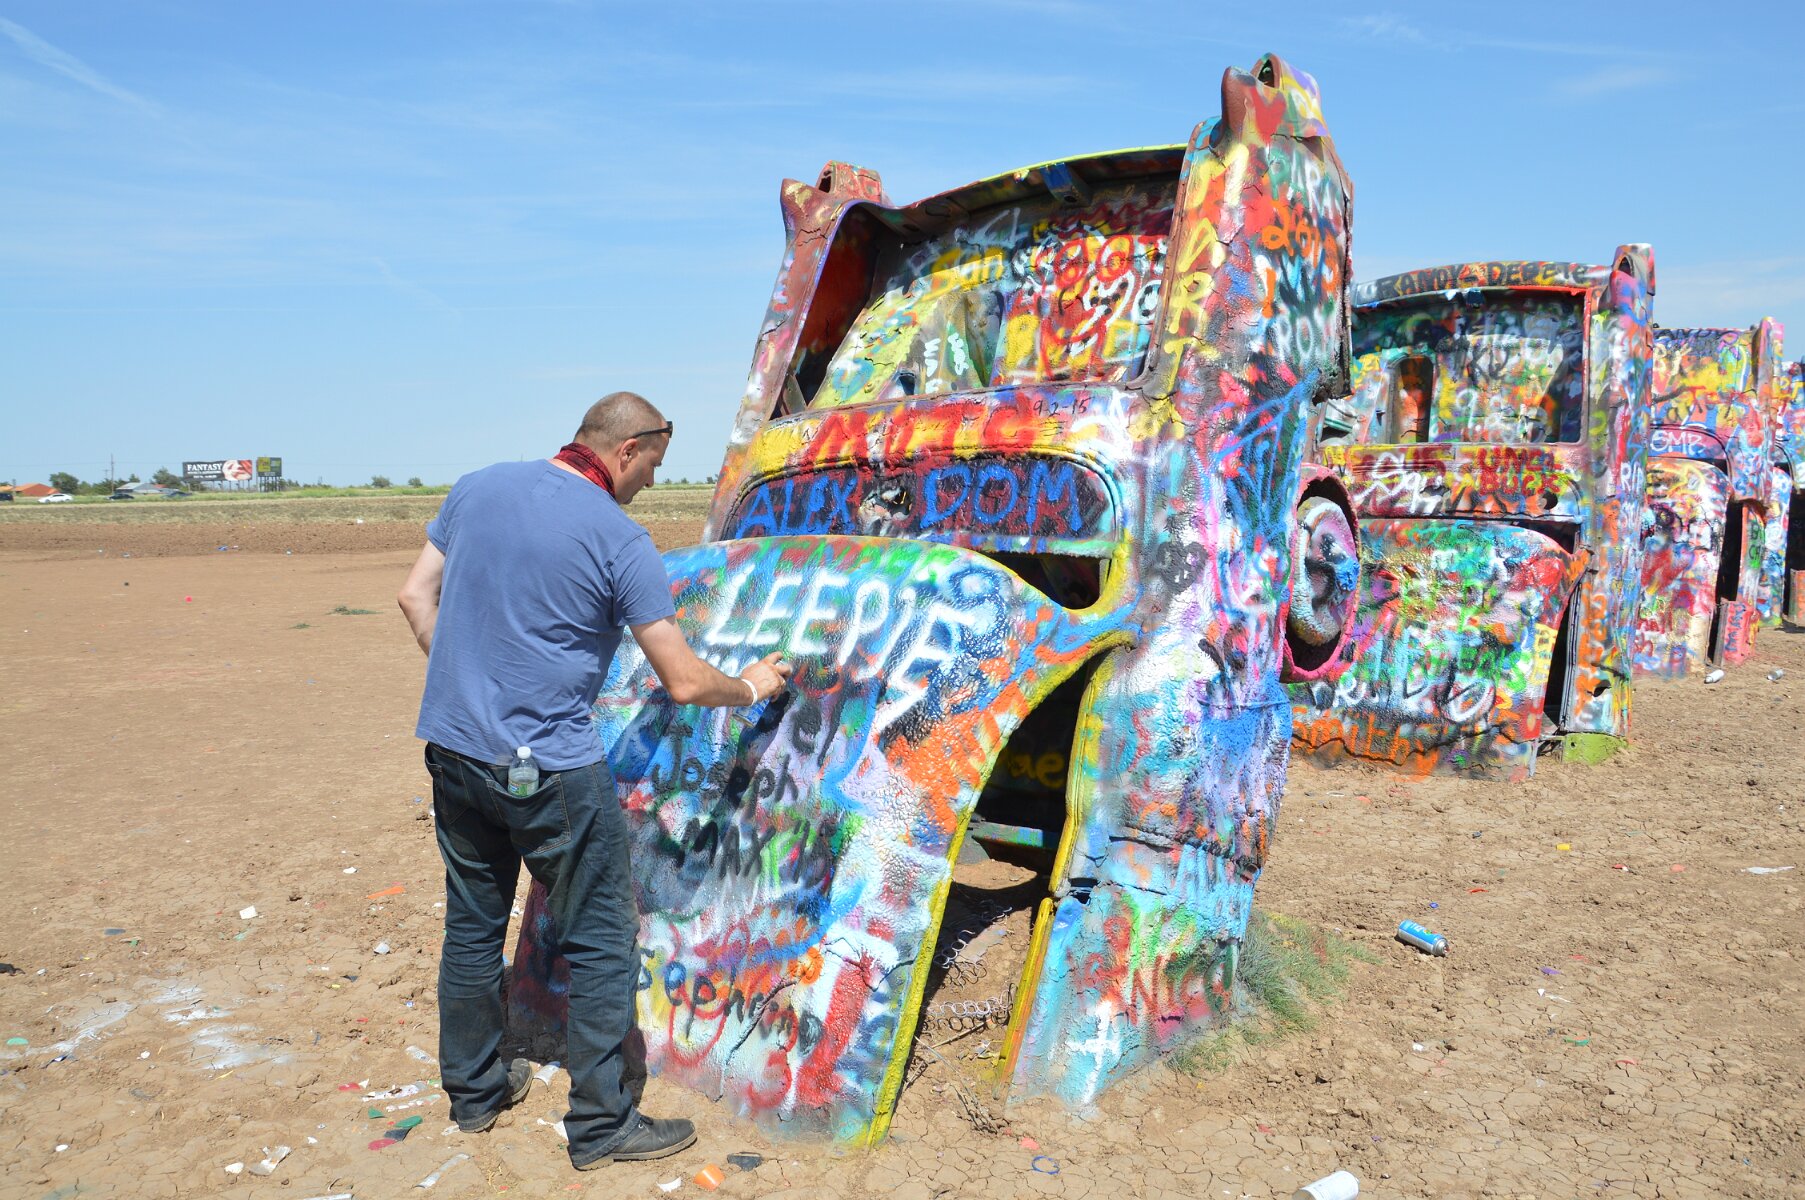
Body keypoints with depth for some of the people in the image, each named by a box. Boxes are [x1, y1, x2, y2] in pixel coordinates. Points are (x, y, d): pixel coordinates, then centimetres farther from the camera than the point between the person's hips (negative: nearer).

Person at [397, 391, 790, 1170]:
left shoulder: (478, 487, 4)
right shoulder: (619, 540, -13)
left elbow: (415, 596, 11)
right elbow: (684, 682, -11)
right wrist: (749, 689, 8)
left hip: (451, 748, 7)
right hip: (548, 771, -7)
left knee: (472, 924, 20)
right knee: (602, 939, 7)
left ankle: (474, 1090, 36)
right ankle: (600, 1122, 16)